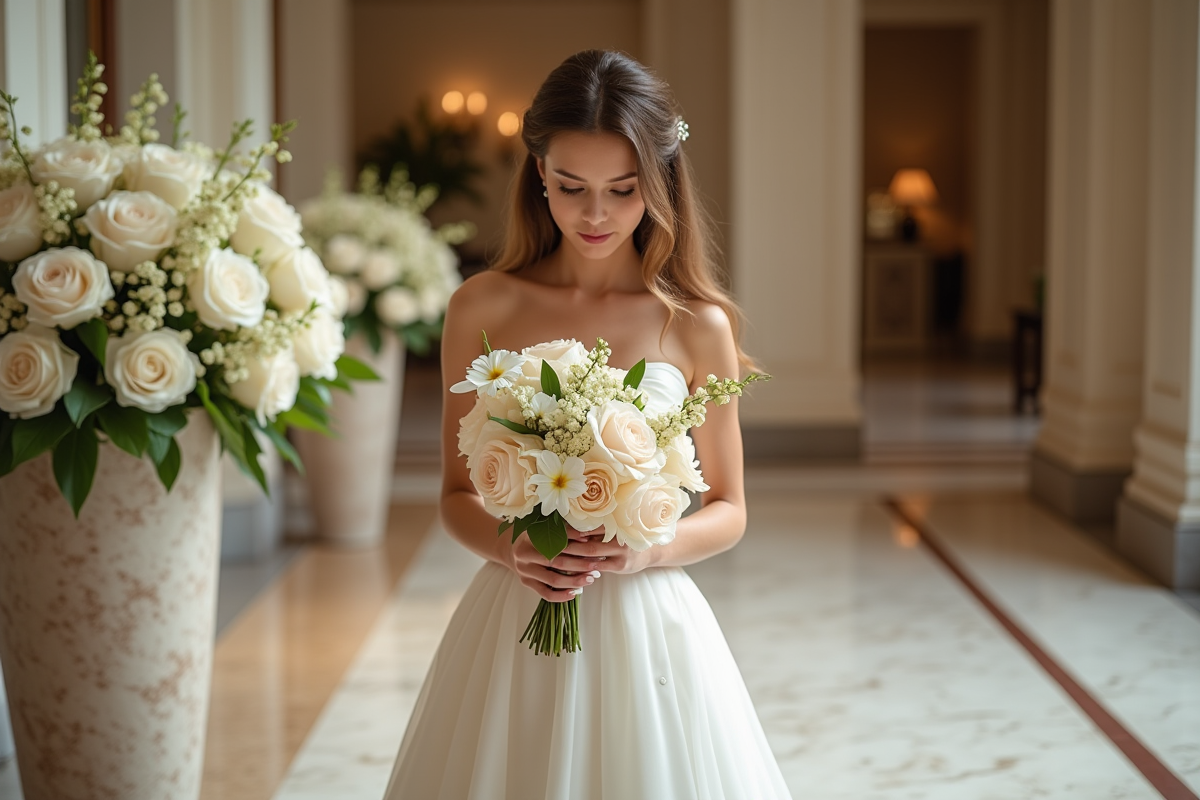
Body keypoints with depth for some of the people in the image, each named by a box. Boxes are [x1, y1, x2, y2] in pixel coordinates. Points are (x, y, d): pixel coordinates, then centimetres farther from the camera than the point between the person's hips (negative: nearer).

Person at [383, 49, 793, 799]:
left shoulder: (696, 325, -3)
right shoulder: (483, 308, -1)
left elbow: (728, 512, 5)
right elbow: (458, 493, 6)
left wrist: (646, 550, -14)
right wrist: (508, 547, -14)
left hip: (647, 621, 0)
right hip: (513, 621, 1)